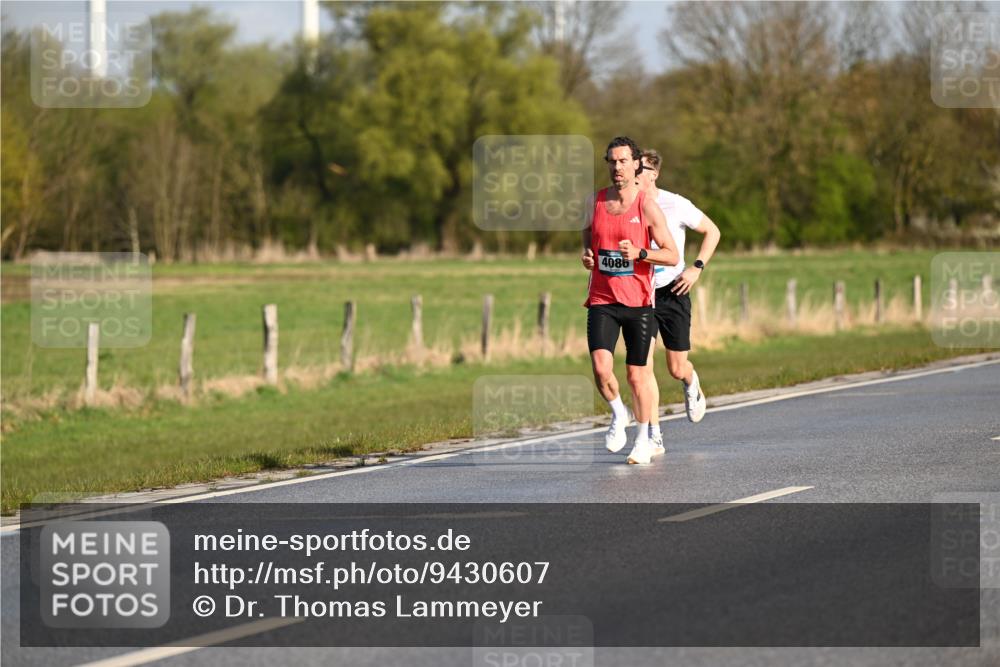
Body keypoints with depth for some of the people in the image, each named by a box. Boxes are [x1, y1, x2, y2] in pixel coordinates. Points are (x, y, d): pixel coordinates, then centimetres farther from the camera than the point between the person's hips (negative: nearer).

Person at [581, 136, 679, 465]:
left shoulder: (648, 207, -5)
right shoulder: (594, 202, 5)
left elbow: (672, 255, -4)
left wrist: (639, 253, -21)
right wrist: (586, 256, 1)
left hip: (638, 302, -2)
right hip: (601, 300, 2)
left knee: (637, 375, 4)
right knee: (601, 368, -16)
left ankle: (643, 438, 23)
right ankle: (618, 414, 14)